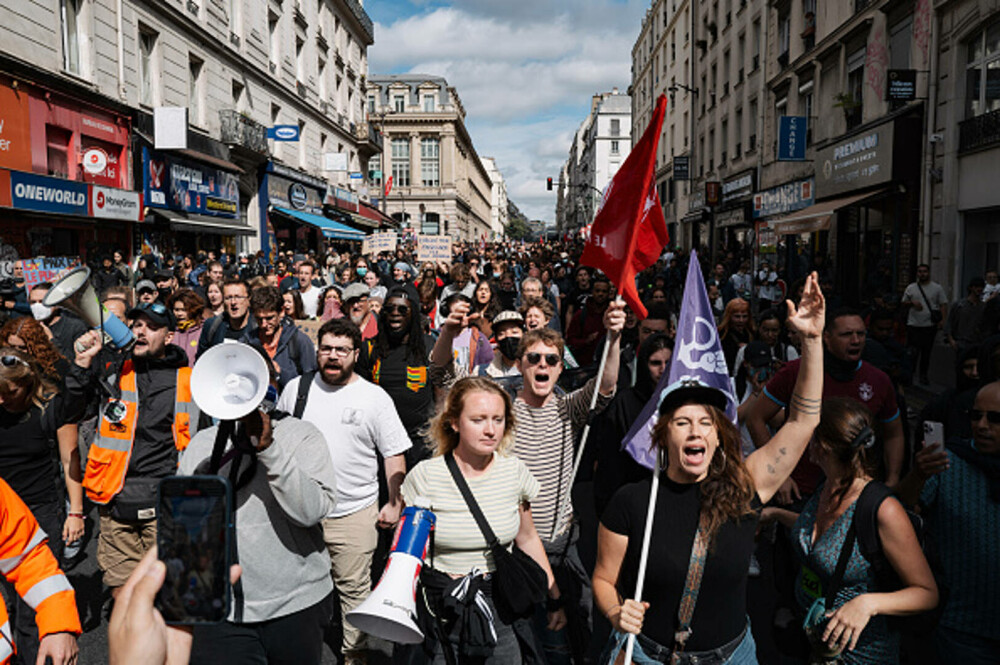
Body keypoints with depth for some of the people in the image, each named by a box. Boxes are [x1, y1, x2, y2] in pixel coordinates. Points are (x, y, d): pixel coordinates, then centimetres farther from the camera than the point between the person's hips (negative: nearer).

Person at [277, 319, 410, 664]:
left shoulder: (375, 397, -5)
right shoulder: (296, 388, 3)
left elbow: (394, 453, -2)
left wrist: (395, 502, -5)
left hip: (355, 513, -2)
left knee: (354, 588, 8)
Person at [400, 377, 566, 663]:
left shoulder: (515, 471, -3)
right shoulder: (424, 476, -11)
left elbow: (527, 539, 10)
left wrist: (554, 598, 14)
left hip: (501, 605, 2)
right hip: (440, 606, -2)